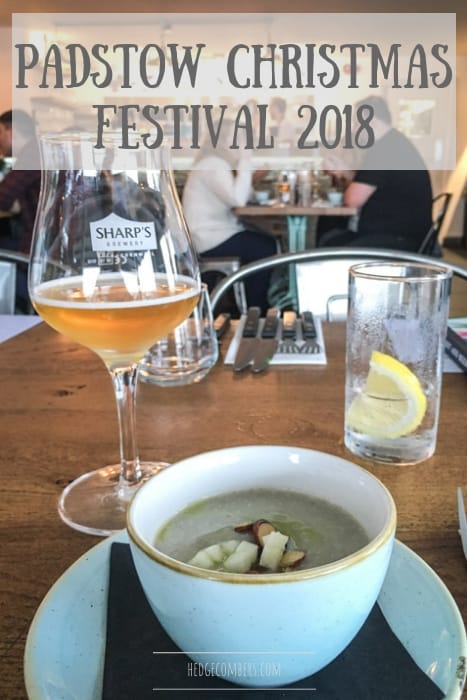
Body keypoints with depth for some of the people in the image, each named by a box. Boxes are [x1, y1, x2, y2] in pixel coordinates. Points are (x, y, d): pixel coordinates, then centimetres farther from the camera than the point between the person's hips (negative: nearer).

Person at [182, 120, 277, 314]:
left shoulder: (219, 163, 16)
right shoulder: (213, 164, -16)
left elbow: (239, 197, 11)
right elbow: (238, 199, -28)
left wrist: (244, 166, 3)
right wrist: (245, 163, -17)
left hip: (215, 233, 11)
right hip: (208, 239, -10)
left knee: (268, 242, 9)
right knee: (264, 249, -12)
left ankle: (258, 307, 14)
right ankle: (255, 311, 3)